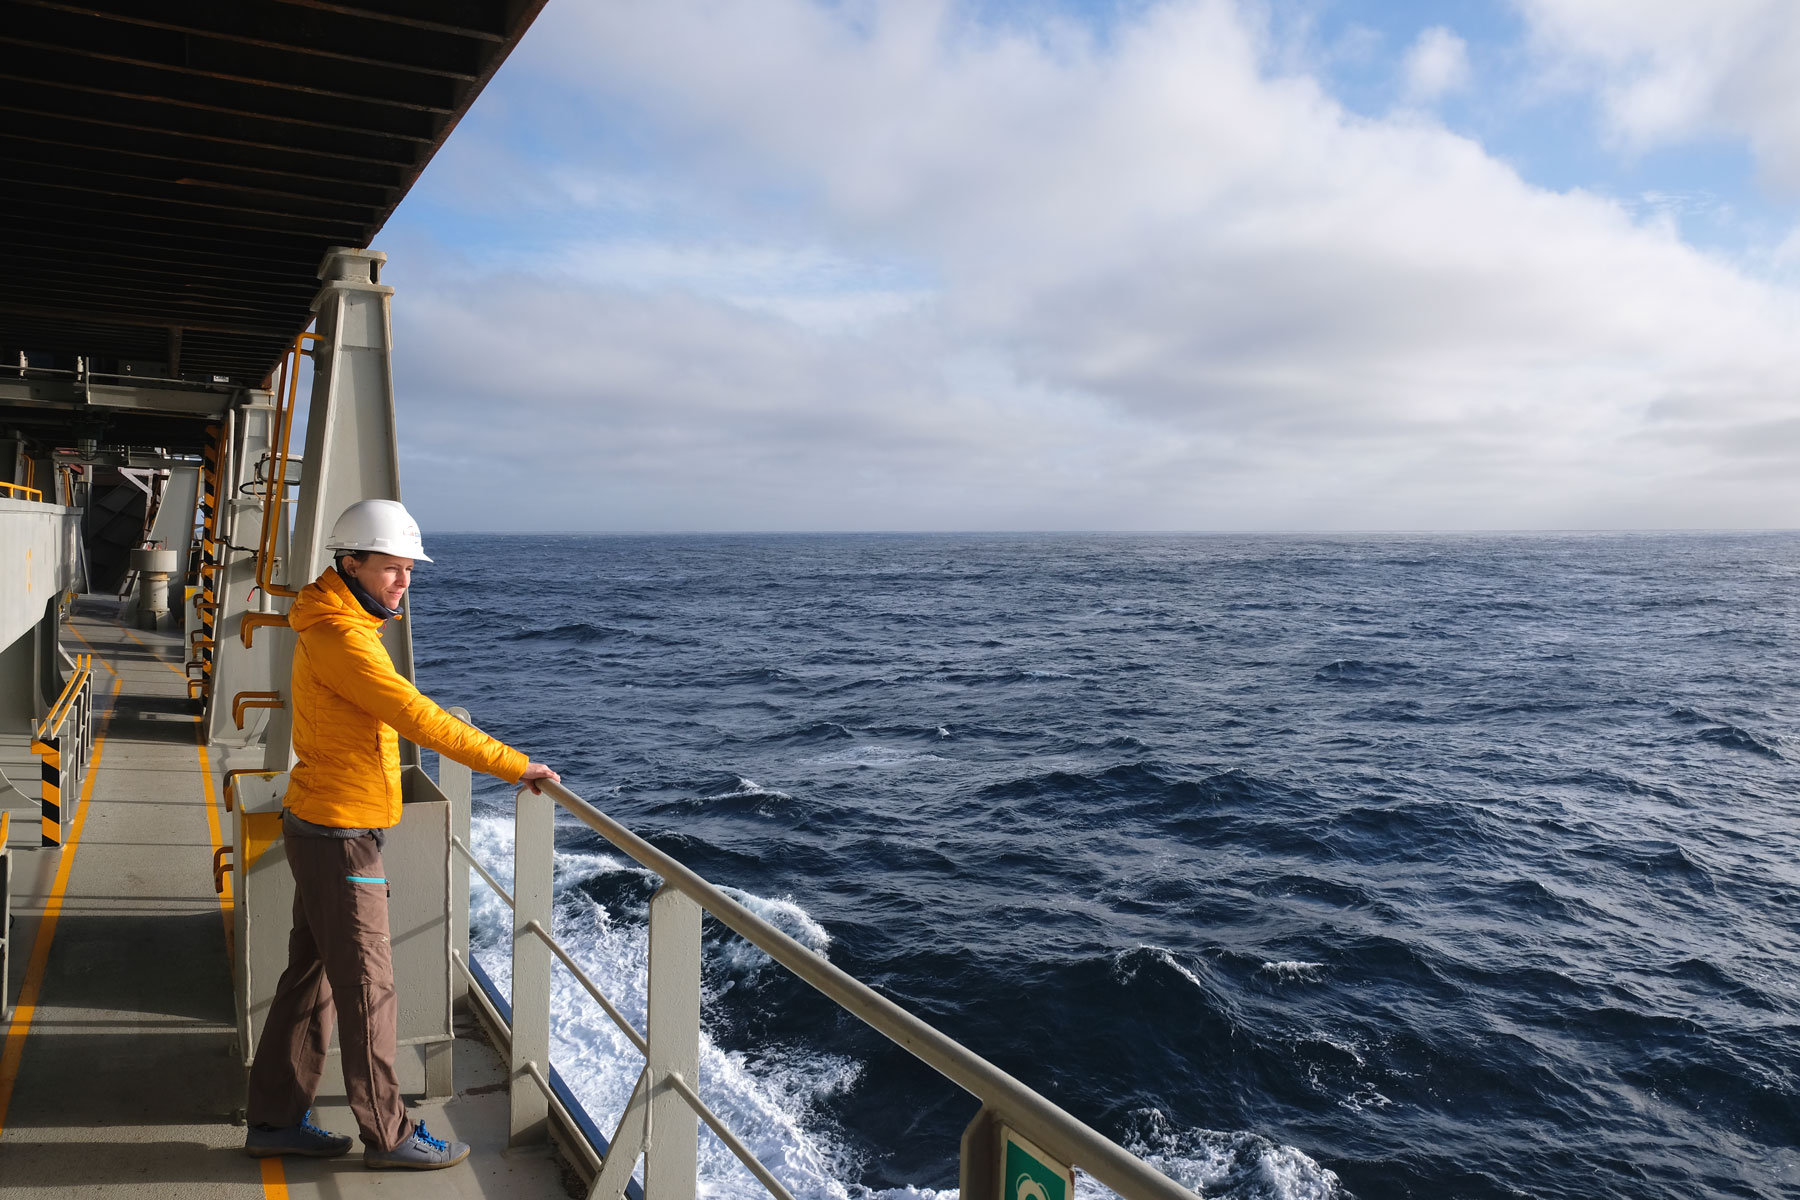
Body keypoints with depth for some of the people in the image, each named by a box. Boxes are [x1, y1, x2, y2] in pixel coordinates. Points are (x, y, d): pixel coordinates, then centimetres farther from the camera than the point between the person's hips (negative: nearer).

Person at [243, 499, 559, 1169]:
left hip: (324, 828, 10)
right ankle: (388, 1135, 11)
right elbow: (416, 718, -27)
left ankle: (275, 1120, 27)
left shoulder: (336, 625, 11)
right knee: (366, 987, 0)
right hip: (340, 834, -10)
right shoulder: (339, 637, -21)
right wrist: (514, 766, -24)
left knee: (311, 976, 16)